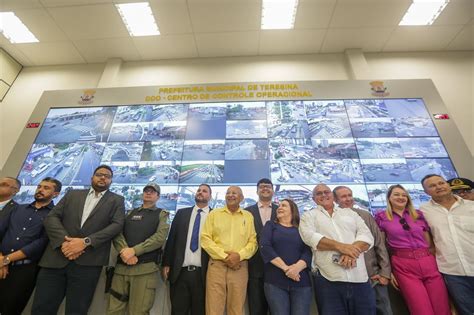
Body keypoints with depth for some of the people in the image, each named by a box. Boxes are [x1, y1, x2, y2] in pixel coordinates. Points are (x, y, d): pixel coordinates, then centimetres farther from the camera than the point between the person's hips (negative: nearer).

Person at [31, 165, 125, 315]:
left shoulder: (117, 200, 8)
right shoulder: (72, 194, 17)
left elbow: (117, 225, -5)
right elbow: (51, 217, 6)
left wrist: (85, 241, -16)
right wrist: (64, 240, -12)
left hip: (88, 263, -2)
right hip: (55, 259, 3)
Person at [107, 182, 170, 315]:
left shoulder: (162, 214, 6)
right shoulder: (131, 213, 18)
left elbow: (160, 237, -7)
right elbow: (117, 232, 5)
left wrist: (134, 250, -15)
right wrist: (124, 251, -14)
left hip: (145, 268, -3)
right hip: (122, 266, 3)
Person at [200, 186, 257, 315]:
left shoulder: (248, 216, 8)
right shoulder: (214, 214, 6)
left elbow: (253, 241, 4)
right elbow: (205, 239, -1)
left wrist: (240, 255, -13)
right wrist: (224, 256, -10)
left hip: (240, 267, 1)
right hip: (216, 265, 0)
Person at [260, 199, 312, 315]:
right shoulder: (271, 225, 9)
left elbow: (308, 252, -1)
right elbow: (264, 247, -6)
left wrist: (298, 267, -20)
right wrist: (285, 268, -15)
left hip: (301, 282, 1)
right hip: (275, 282, -1)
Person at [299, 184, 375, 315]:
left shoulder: (350, 213, 18)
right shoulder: (309, 216, 8)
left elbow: (367, 235, 5)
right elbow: (310, 236, -10)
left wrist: (352, 251, -14)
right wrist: (340, 246, -19)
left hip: (360, 277, 3)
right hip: (327, 278, -3)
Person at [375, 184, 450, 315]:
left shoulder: (418, 215, 11)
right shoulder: (381, 217, -1)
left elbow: (430, 243, 15)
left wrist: (436, 262, 7)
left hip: (428, 262, 4)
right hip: (403, 266, -3)